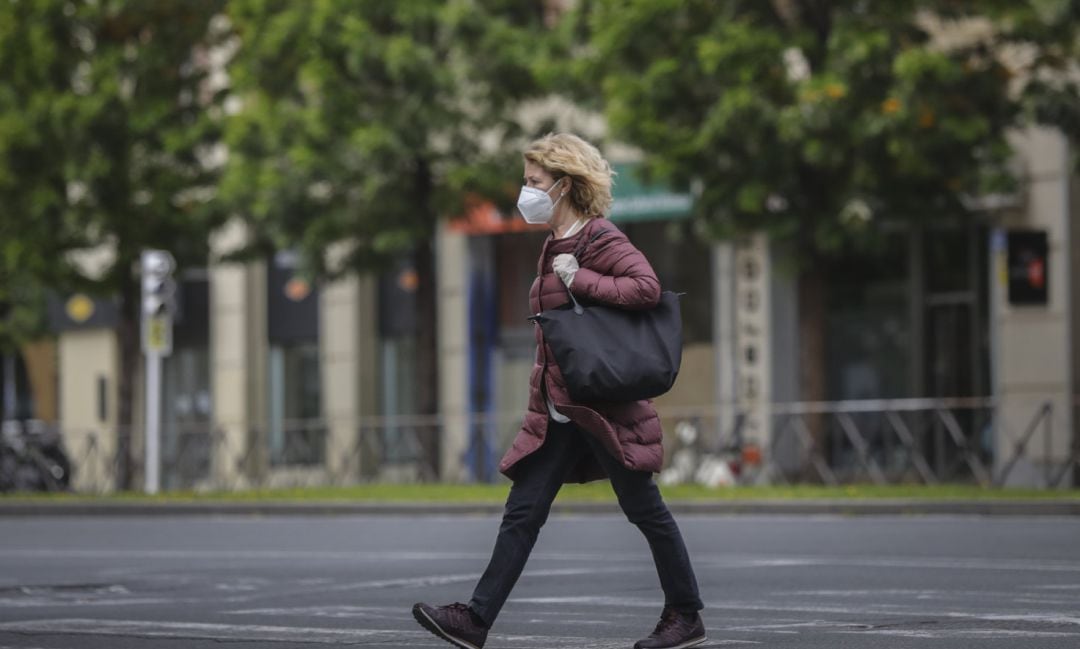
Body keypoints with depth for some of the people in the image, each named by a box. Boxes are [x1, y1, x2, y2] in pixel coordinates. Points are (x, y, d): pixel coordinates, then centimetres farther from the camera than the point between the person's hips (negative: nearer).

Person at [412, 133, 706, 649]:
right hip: (559, 413, 9)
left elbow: (647, 287, -27)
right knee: (522, 513, 2)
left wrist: (578, 280, -22)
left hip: (604, 408, -9)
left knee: (645, 510, 3)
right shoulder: (555, 245, 14)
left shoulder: (600, 239, -12)